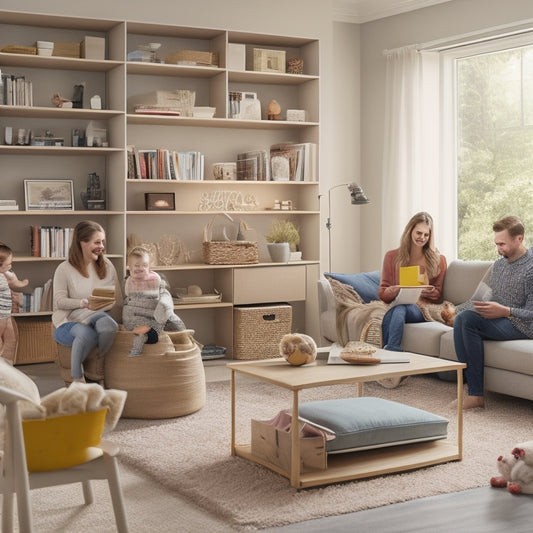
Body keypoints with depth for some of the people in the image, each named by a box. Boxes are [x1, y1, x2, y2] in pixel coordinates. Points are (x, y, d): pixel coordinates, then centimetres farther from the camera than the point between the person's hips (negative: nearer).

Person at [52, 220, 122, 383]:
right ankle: (77, 379, -19)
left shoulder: (106, 266, 11)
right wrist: (85, 303, -23)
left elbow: (117, 299, 7)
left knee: (107, 324, -36)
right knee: (86, 334, -38)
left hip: (98, 316, 3)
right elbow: (59, 301, -8)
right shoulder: (64, 269, 1)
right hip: (68, 322, -2)